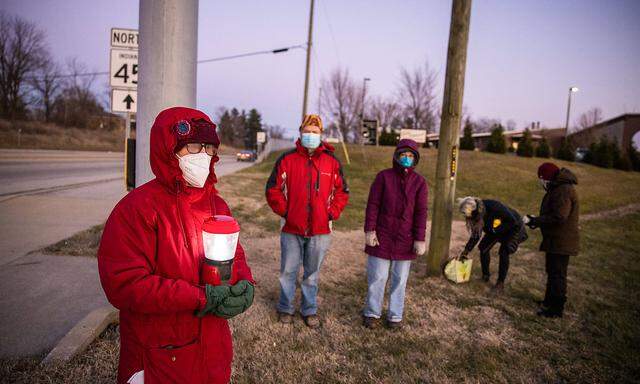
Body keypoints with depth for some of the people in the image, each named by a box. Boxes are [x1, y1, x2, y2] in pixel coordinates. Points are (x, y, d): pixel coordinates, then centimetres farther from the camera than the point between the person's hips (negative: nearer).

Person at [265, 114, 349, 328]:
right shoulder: (287, 159, -2)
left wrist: (331, 214, 0)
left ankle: (310, 310, 29)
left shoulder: (332, 162, 3)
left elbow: (342, 192, 10)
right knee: (288, 271, 11)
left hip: (320, 229, 1)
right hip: (291, 228, -1)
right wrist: (284, 212, -5)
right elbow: (273, 189, 2)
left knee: (312, 273, 14)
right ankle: (285, 308, 29)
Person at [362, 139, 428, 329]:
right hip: (382, 236, -1)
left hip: (405, 239, 1)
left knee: (400, 279, 10)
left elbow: (421, 212, -1)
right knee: (377, 277, 5)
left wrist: (420, 239, -4)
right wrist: (369, 230, -9)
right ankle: (372, 313, 21)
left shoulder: (419, 182, 1)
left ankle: (395, 315, 25)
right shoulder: (383, 176, -2)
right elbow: (373, 204, -4)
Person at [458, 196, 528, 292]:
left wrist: (498, 229, -32)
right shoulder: (475, 215, -19)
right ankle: (485, 275, 14)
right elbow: (476, 234, -9)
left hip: (513, 228, -6)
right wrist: (467, 250, -13)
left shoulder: (494, 207, -40)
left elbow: (513, 221, -30)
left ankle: (500, 283, -6)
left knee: (504, 253, -18)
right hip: (495, 230, 6)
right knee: (483, 247, -5)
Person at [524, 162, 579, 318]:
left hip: (561, 242, -11)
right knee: (552, 271, 22)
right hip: (556, 240, 11)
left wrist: (535, 221, -21)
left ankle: (556, 309, 7)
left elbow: (558, 217, -28)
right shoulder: (558, 188, 12)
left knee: (557, 274, -3)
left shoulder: (563, 191, -23)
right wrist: (536, 220, 9)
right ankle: (550, 301, 37)